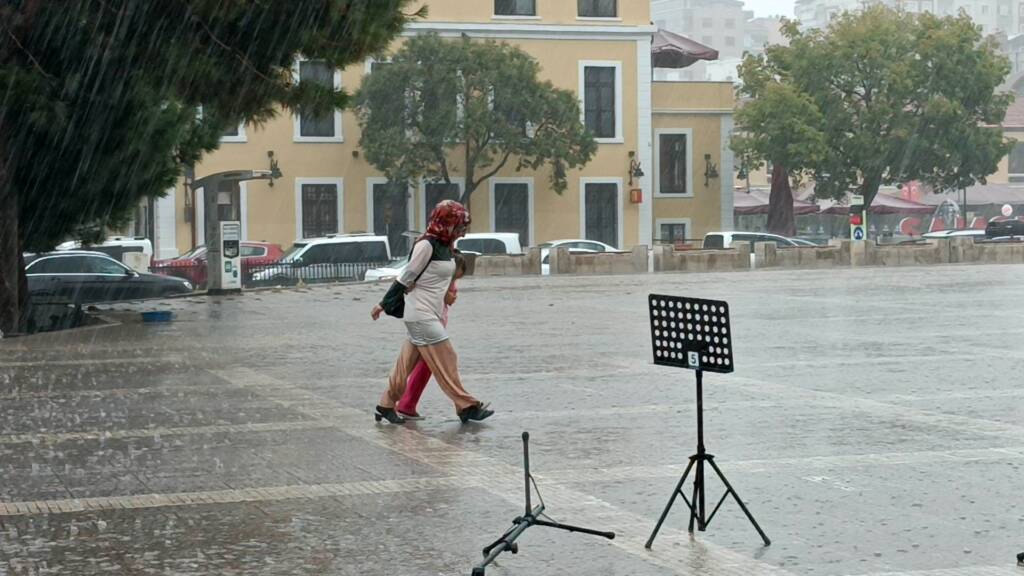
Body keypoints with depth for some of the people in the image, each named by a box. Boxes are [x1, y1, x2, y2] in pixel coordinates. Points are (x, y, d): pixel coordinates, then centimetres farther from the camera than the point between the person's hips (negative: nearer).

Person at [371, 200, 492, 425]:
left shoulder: (445, 246, 10)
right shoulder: (427, 245, -17)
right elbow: (406, 278, -14)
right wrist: (383, 305, -8)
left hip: (432, 314, 9)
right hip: (421, 314, -9)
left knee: (408, 362, 12)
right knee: (445, 360, -5)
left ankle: (386, 406, 18)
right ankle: (467, 407, -2)